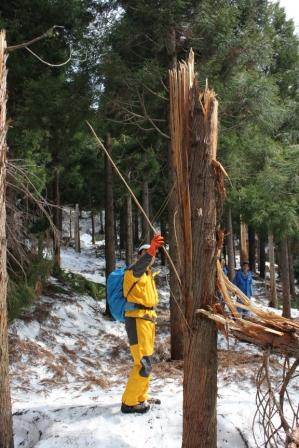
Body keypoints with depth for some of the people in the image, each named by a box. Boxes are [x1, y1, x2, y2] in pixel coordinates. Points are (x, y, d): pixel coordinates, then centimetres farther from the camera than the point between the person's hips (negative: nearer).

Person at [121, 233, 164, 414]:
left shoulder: (149, 274, 18)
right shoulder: (133, 272, -11)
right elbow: (139, 267, -38)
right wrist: (150, 251, -55)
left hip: (148, 320, 10)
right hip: (137, 321, -10)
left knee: (146, 362, 18)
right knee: (143, 365, -11)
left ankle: (140, 398, 33)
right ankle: (129, 403, 1)